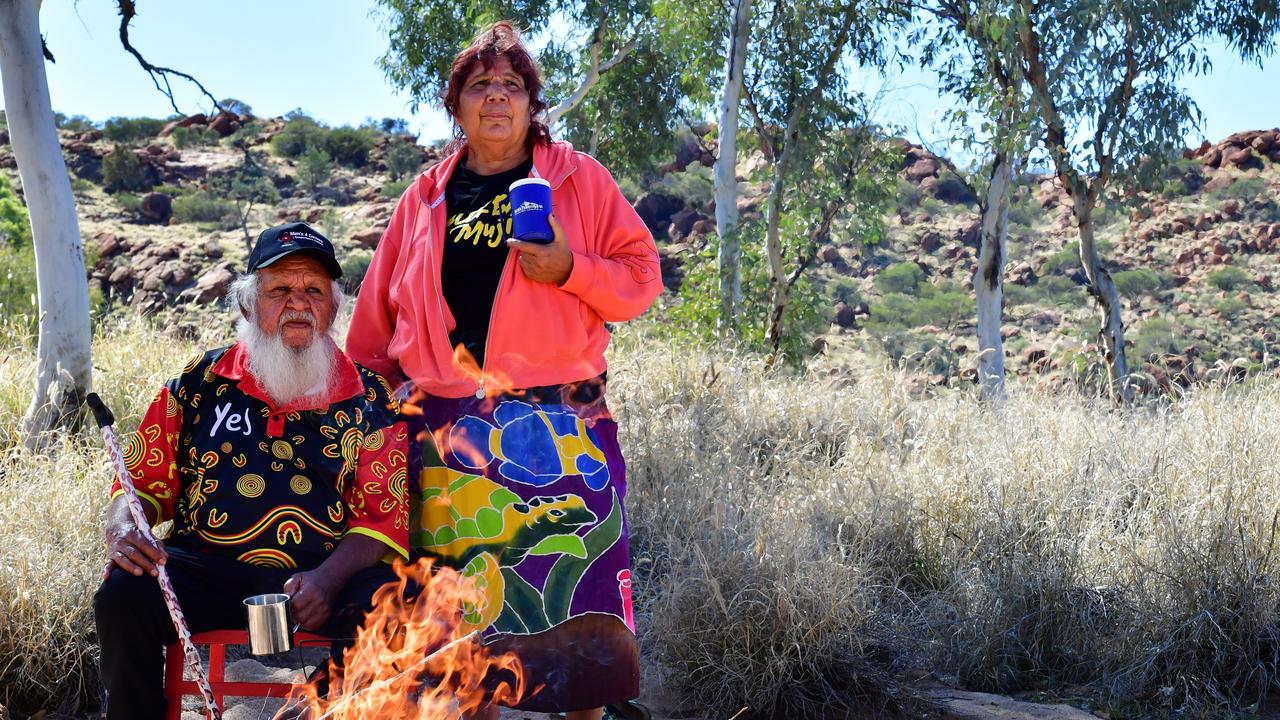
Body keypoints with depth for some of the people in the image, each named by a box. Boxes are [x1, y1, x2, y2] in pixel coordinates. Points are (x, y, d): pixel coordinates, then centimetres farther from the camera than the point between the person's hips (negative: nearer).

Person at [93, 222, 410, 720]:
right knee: (125, 595, -27)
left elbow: (385, 515, 0)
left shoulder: (368, 398, 9)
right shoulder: (200, 383, 14)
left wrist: (328, 579, -18)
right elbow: (142, 482, 17)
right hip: (203, 573, 2)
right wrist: (124, 531, -7)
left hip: (326, 574, -1)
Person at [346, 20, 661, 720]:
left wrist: (569, 269, -11)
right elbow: (378, 318, 19)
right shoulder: (426, 196, 15)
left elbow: (641, 276, 5)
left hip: (558, 425, -2)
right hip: (446, 433, 2)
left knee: (575, 585, -6)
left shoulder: (579, 179, 8)